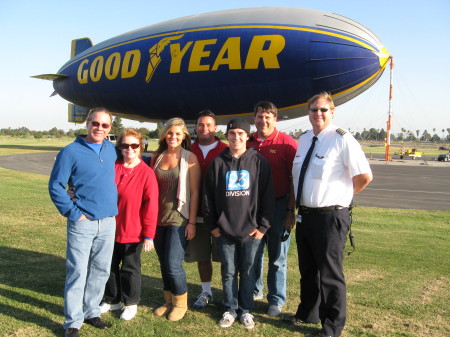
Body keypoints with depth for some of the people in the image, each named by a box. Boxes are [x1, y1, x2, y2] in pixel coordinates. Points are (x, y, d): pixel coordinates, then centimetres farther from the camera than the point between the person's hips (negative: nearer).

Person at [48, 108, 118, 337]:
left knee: (101, 271, 13)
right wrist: (73, 213, -10)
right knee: (77, 273, 0)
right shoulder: (71, 152, -6)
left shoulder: (111, 150, 9)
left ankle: (91, 312, 30)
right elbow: (55, 186, -6)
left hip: (108, 223, 5)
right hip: (82, 223, -5)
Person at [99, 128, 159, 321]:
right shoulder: (112, 167, -1)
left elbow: (151, 206, -12)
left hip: (133, 231, -4)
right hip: (110, 229, 4)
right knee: (110, 265, 17)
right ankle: (112, 300, 36)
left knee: (130, 268, 11)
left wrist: (149, 235, -13)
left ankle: (131, 303, 30)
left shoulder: (146, 173, -12)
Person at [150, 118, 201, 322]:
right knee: (164, 264, 12)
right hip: (158, 219, 5)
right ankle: (169, 301, 30)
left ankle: (180, 303, 17)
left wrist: (192, 222, -9)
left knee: (173, 264, -6)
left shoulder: (190, 158, -5)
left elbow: (194, 192, -6)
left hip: (179, 220, -4)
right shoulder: (156, 158, 8)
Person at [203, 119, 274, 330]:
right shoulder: (218, 163, 4)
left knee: (248, 273, 9)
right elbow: (208, 195, 7)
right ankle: (230, 309, 26)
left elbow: (267, 196, -1)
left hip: (251, 231, -1)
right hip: (224, 231, 1)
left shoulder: (259, 162, 0)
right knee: (228, 272, 11)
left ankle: (246, 310, 25)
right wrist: (212, 225, 3)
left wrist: (262, 226, -4)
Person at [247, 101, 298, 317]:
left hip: (278, 205, -4)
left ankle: (276, 301, 19)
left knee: (277, 257, 6)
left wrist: (291, 209, -11)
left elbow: (294, 178, -8)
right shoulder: (248, 143, 5)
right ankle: (255, 290, 34)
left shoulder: (287, 143, -7)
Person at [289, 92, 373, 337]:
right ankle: (308, 312, 41)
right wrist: (293, 207, 14)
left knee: (330, 273, 4)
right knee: (307, 269, 21)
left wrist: (342, 196, -4)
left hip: (330, 217, -7)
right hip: (304, 215, 7)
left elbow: (365, 176, -15)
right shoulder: (303, 140, 9)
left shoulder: (342, 140, -13)